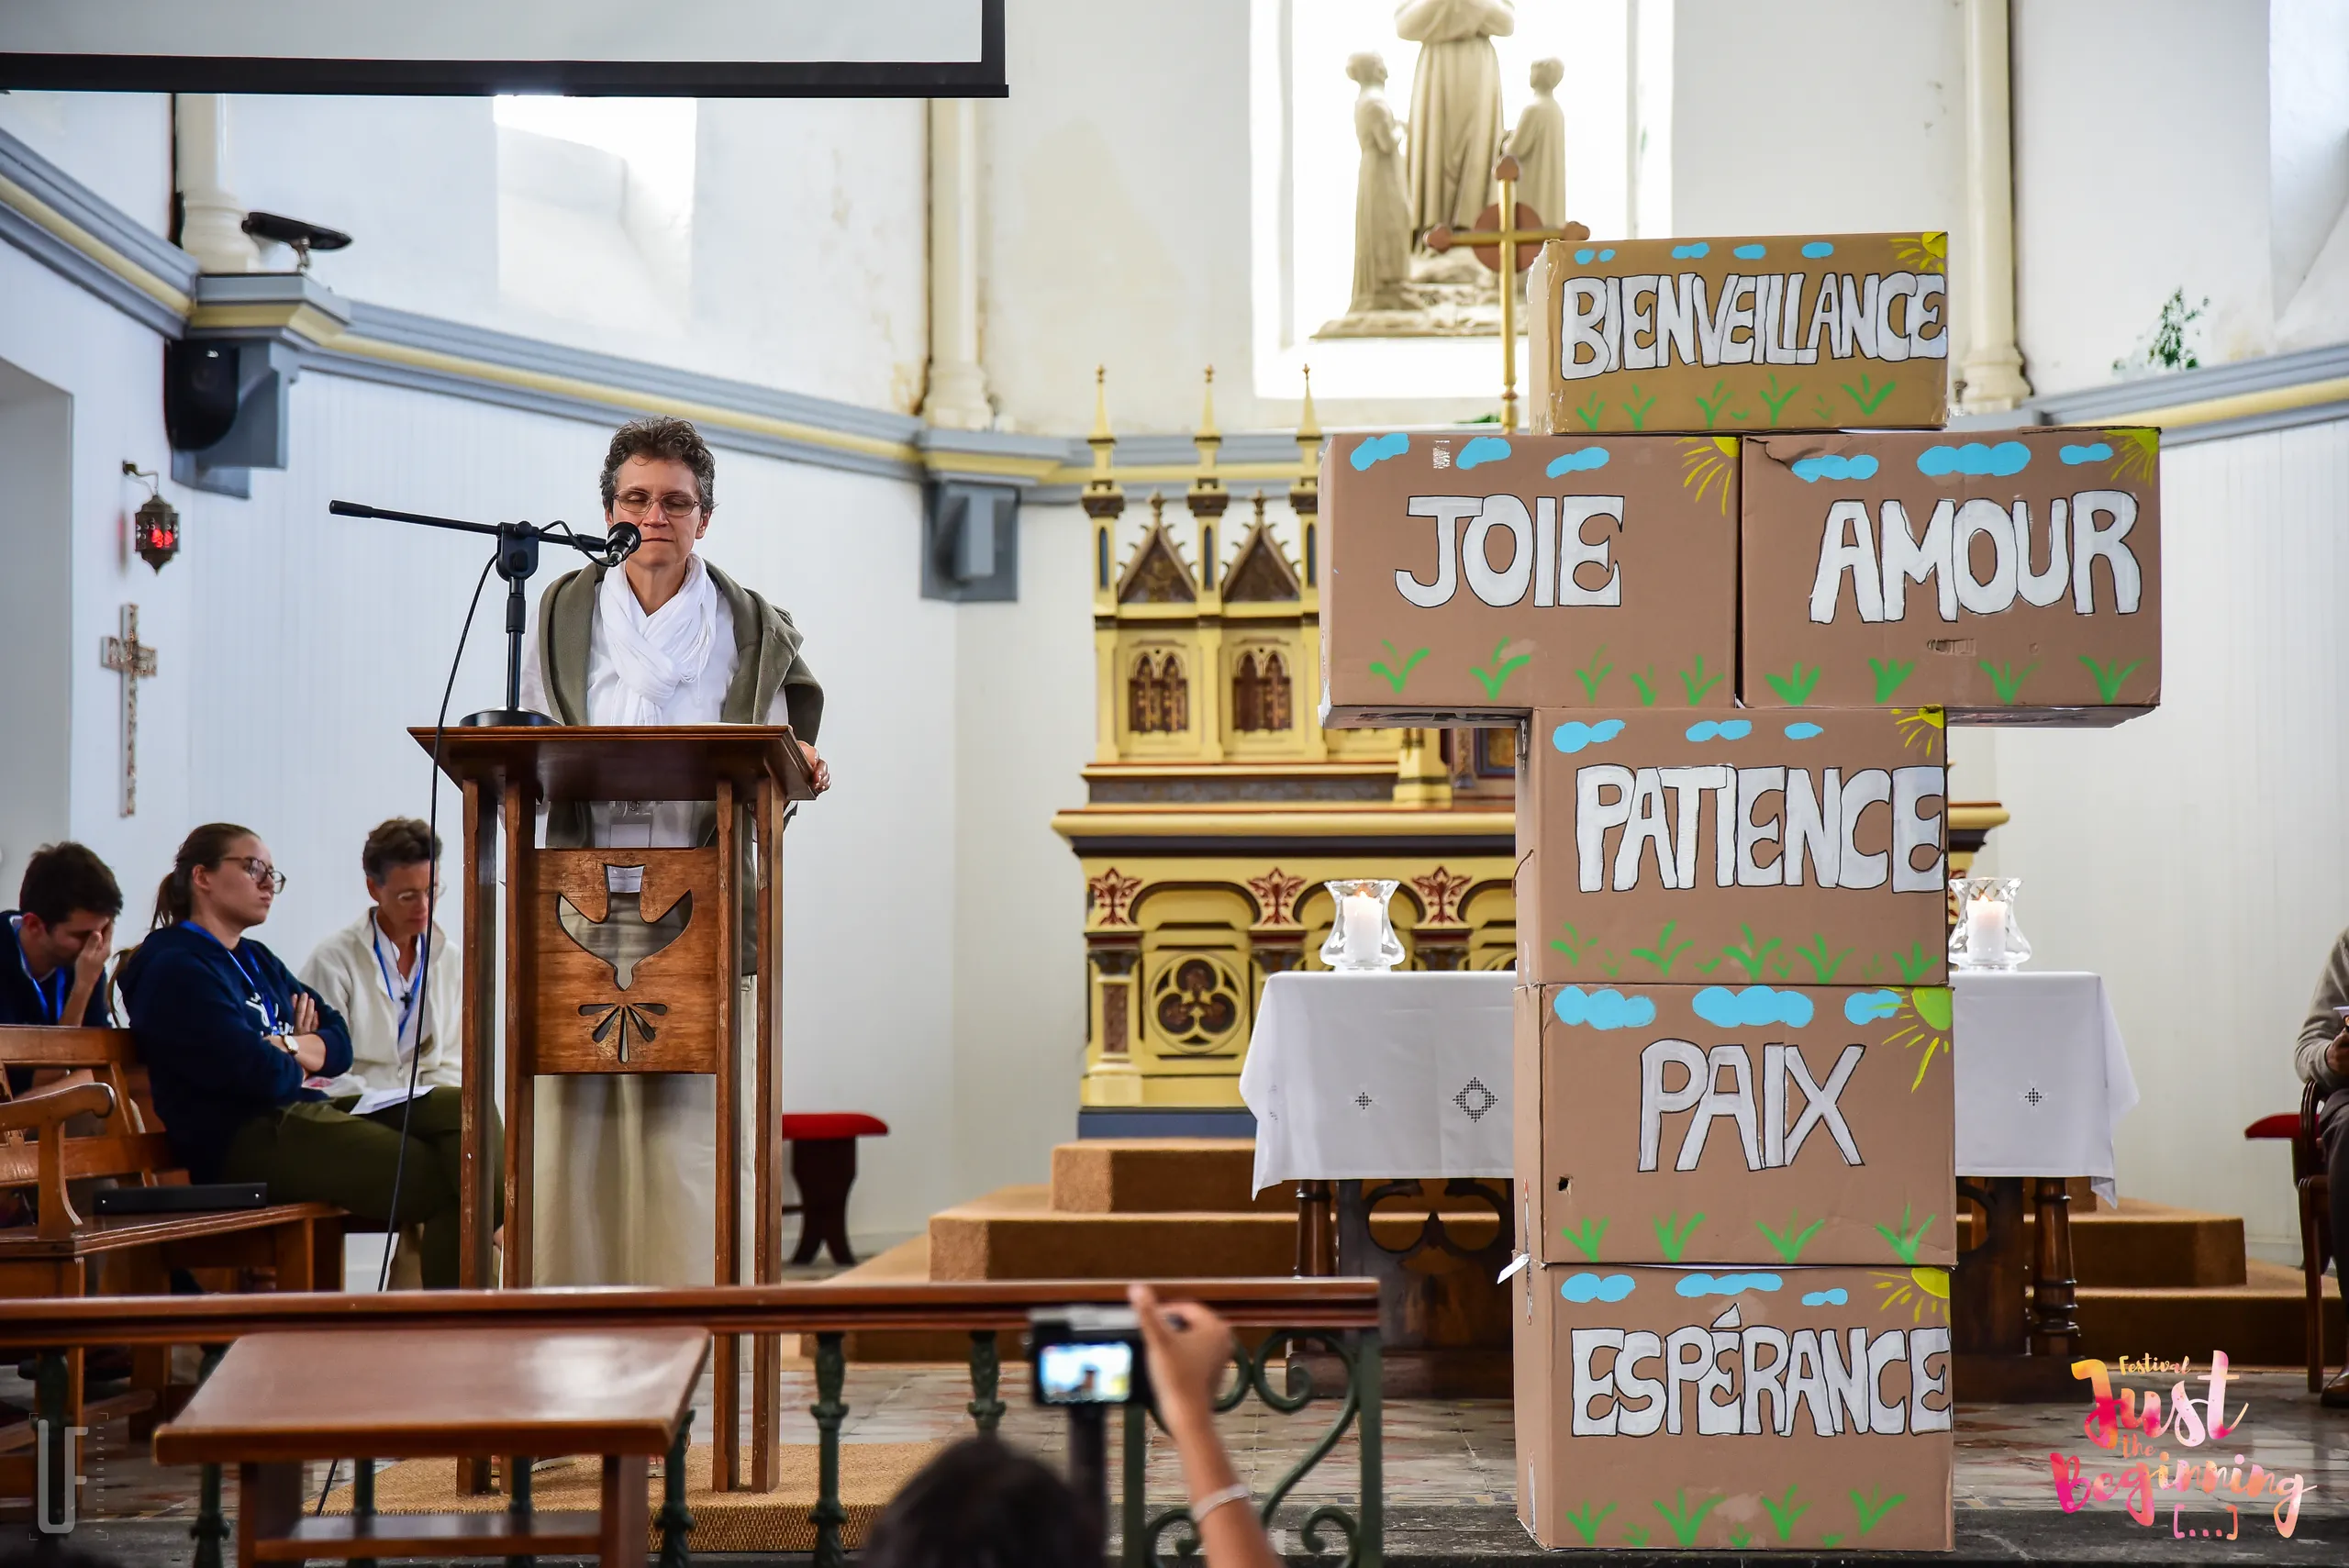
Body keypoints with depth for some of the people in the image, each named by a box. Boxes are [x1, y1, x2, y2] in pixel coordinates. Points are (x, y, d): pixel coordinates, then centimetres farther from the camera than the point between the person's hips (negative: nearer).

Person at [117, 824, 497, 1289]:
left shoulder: (257, 961, 25)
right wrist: (297, 1063, 5)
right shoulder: (174, 967, -6)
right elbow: (254, 1072, -18)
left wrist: (286, 1046, -4)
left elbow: (339, 1044, 17)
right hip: (243, 1141, -10)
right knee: (441, 1178, -21)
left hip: (303, 1111, 10)